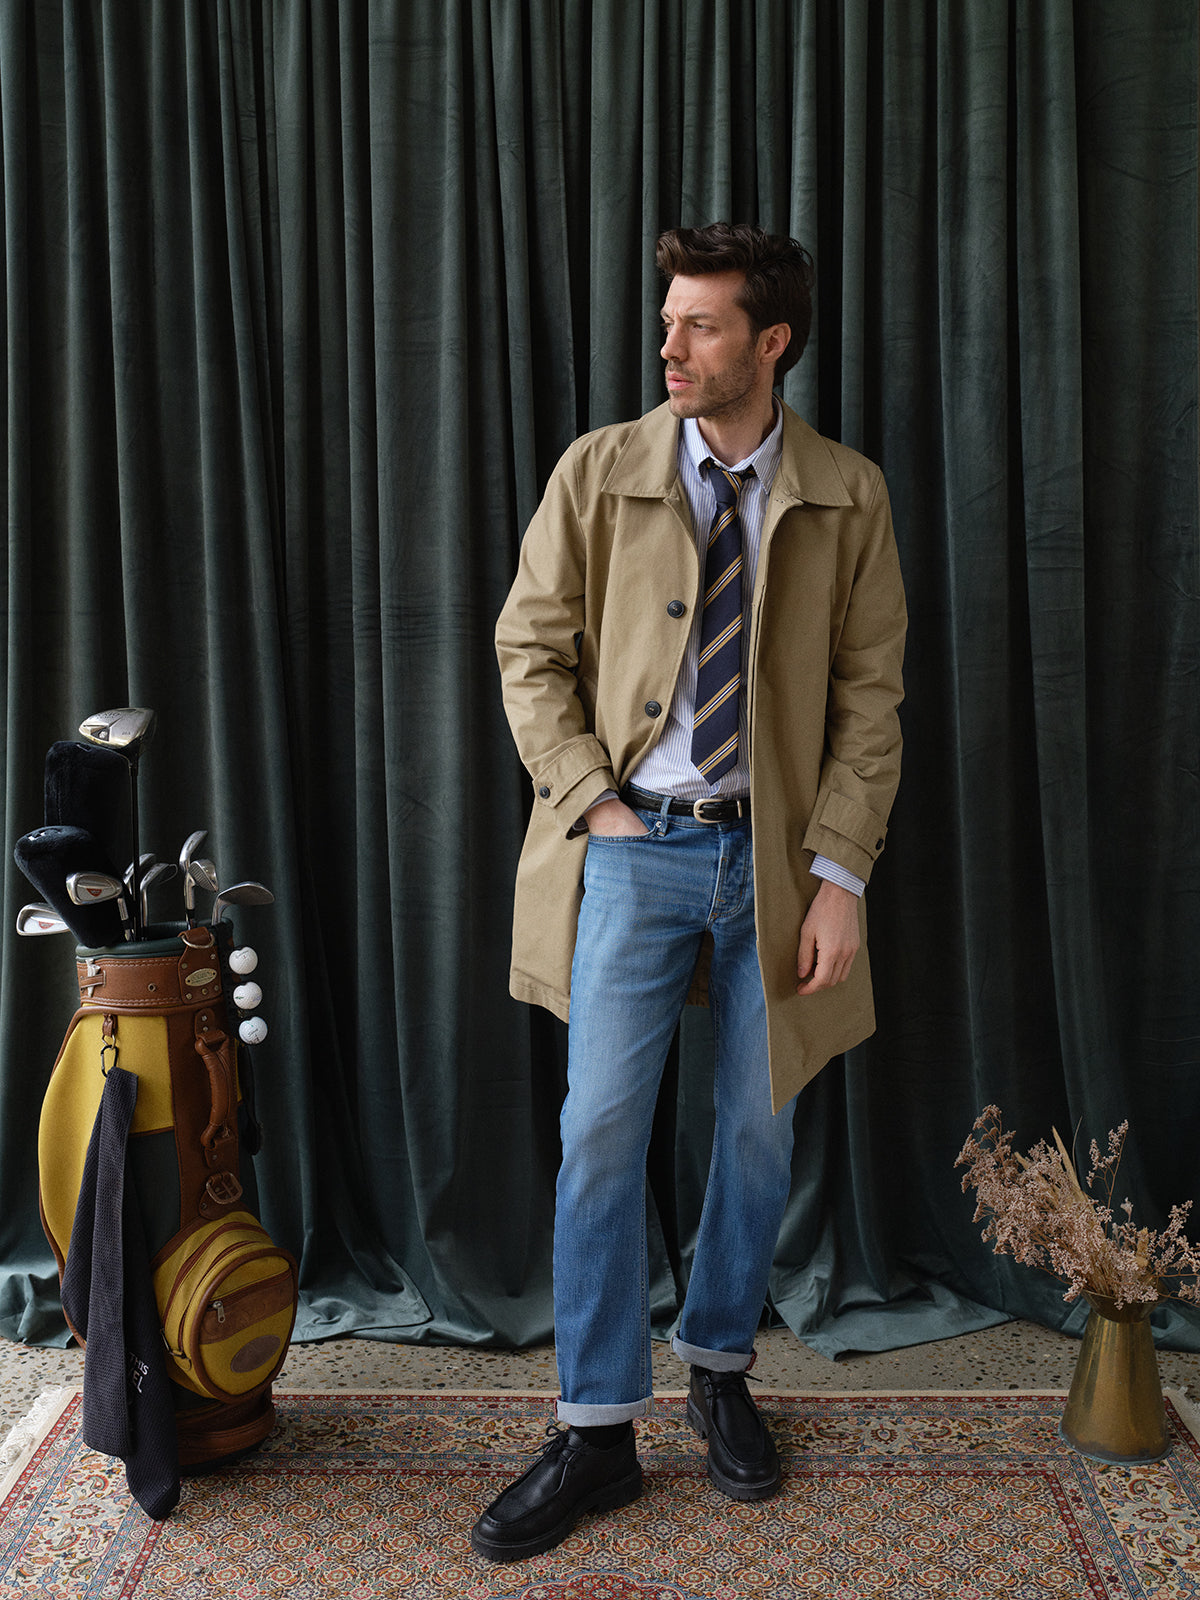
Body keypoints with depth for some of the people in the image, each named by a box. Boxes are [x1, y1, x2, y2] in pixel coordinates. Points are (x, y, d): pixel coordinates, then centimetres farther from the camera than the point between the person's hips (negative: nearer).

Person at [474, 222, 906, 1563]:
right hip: (632, 848, -1)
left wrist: (840, 874, -7)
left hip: (773, 856, 1)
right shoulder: (599, 472, 1)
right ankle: (596, 1433, 14)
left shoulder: (847, 496, 2)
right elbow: (529, 650, 4)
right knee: (600, 1134, -1)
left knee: (758, 1129, 11)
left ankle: (719, 1365, 35)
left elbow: (869, 698, 1)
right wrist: (589, 801, -7)